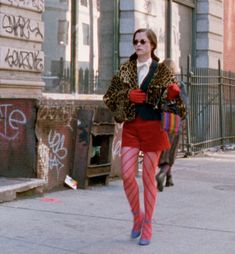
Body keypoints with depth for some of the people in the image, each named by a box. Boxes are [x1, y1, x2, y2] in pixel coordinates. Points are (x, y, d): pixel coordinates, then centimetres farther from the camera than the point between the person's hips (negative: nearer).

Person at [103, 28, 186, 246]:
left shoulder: (162, 71, 1)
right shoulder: (125, 69, 7)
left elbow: (169, 97, -1)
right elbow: (109, 97, 8)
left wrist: (173, 93, -23)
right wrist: (127, 95, -10)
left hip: (153, 127, -2)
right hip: (131, 126, 2)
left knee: (148, 177, 3)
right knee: (126, 175, -5)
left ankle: (147, 226, 15)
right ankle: (137, 216, 20)